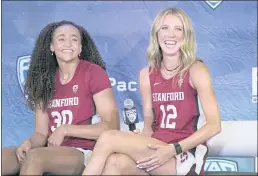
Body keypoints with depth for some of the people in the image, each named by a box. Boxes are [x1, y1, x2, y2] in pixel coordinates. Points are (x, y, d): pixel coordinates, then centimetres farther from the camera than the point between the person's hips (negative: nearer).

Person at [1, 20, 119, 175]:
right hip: (53, 151, 4)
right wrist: (29, 143, -14)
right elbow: (41, 133, 9)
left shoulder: (93, 72, -4)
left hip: (84, 153, -4)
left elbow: (112, 127, -9)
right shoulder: (44, 78, 10)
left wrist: (64, 129, -13)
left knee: (34, 157, -32)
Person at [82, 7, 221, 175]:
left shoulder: (196, 69, -4)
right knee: (114, 162, -31)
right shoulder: (147, 74, 10)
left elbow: (214, 125, -11)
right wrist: (137, 147, -10)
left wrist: (174, 150, -20)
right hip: (156, 150, 4)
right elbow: (149, 125, 11)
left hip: (186, 154, -4)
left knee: (108, 138, -23)